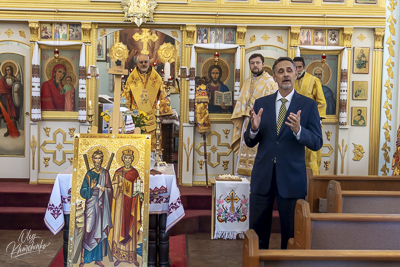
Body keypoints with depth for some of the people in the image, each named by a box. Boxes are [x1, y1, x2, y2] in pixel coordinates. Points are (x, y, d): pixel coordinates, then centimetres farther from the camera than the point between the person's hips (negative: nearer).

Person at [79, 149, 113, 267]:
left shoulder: (105, 173, 7)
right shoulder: (89, 174, 1)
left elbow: (109, 189, 8)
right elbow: (83, 190, -3)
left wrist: (103, 189, -10)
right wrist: (91, 188, -20)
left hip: (102, 204, 3)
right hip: (91, 203, -3)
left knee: (101, 230, 4)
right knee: (89, 229, -7)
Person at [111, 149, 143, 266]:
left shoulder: (135, 172, 4)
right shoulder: (118, 172, 5)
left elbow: (139, 187, 4)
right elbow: (114, 189, 5)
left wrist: (140, 194, -12)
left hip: (132, 202, 0)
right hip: (121, 202, 0)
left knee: (131, 226, 2)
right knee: (120, 225, 0)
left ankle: (132, 256, 10)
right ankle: (119, 256, 7)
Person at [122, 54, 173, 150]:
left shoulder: (156, 78, 9)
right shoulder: (132, 78, 8)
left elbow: (163, 96, 10)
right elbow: (125, 97, 10)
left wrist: (165, 110, 5)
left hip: (151, 115, 0)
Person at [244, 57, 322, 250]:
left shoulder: (308, 105, -1)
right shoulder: (261, 103, 6)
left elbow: (317, 143, -6)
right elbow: (249, 142, 6)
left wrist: (298, 130, -25)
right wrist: (254, 128, -16)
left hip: (292, 178, -2)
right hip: (262, 176, 2)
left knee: (291, 233, 9)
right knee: (257, 229, 10)